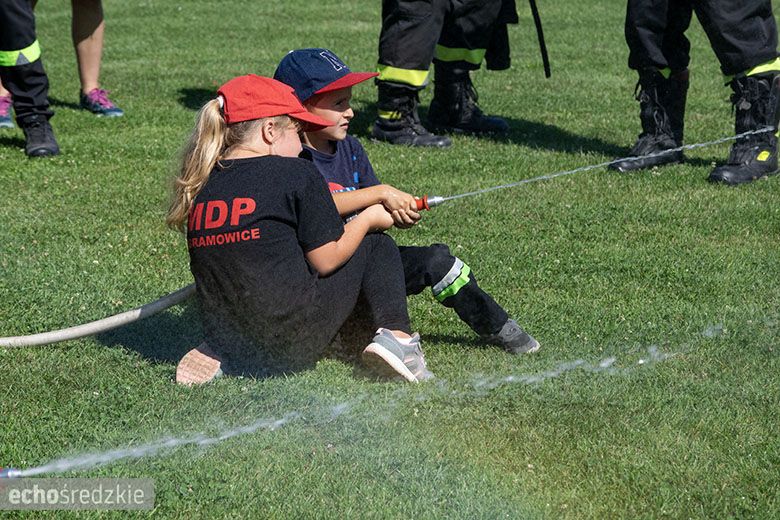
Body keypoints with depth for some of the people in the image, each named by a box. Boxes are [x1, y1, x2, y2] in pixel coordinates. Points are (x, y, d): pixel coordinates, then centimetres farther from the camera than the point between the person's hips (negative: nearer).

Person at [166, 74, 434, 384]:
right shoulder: (295, 173, -7)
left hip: (225, 346, 5)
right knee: (376, 243, 14)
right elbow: (326, 259, -3)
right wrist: (369, 217, 13)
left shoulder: (201, 186, 8)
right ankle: (396, 337, -4)